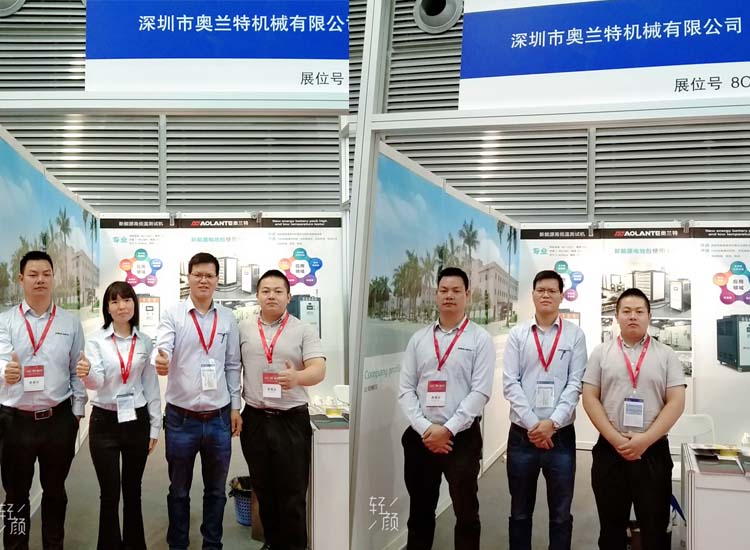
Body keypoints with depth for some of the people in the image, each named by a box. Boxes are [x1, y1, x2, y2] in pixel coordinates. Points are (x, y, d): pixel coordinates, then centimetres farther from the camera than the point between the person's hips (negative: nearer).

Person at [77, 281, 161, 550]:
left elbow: (151, 386, 7)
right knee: (109, 493, 2)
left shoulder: (144, 341, 2)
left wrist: (155, 425, 5)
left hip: (137, 420, 2)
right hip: (105, 422, -2)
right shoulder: (96, 340, -5)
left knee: (133, 490, 12)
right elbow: (96, 382, -17)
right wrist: (86, 373, -40)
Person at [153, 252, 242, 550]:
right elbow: (162, 348, -20)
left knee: (216, 489, 14)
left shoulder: (227, 318, 6)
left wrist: (235, 407, 8)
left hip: (219, 418, 3)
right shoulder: (173, 315, -4)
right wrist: (160, 362, -43)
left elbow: (232, 365, 10)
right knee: (179, 489, 12)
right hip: (181, 418, -2)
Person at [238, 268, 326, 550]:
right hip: (254, 420, 3)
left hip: (292, 421, -3)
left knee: (292, 495, 0)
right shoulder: (243, 329, 7)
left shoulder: (304, 330, -1)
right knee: (263, 491, 14)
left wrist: (297, 377, -33)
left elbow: (318, 369, -12)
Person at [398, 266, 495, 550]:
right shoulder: (418, 339, 8)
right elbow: (406, 390, 4)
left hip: (462, 437, -3)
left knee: (466, 513, 7)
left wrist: (447, 430, -14)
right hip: (420, 436, 3)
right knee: (420, 511, 15)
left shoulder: (480, 339, -2)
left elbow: (480, 392, -9)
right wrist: (425, 429, -9)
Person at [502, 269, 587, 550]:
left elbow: (575, 383, -4)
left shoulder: (575, 335, 1)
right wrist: (532, 424, -11)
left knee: (561, 514, 10)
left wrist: (551, 424, -13)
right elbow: (510, 383, -3)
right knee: (520, 512, 12)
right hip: (522, 434, 1)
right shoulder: (517, 334, 2)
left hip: (561, 435, -1)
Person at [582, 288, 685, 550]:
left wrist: (645, 440, -13)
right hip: (609, 451, 1)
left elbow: (676, 402, -3)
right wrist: (615, 439, -11)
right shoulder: (601, 353, 6)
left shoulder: (666, 355, 4)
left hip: (653, 452, 0)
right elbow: (590, 398, 1)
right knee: (611, 528, 11)